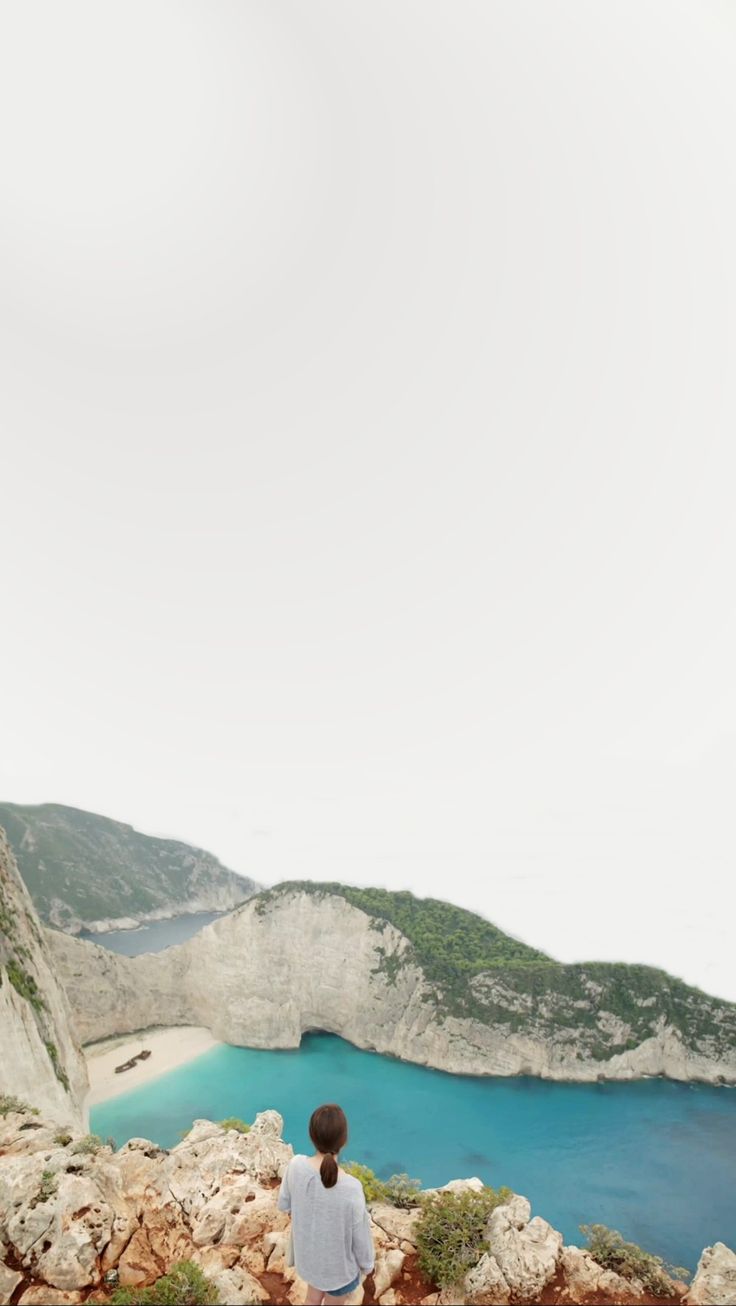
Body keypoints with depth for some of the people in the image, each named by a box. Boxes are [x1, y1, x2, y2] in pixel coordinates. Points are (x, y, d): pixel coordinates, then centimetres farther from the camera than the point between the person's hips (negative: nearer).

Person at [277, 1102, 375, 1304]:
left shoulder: (296, 1166, -28)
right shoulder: (351, 1188, -38)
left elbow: (283, 1204, -8)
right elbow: (360, 1235, -20)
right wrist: (367, 1264, -1)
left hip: (308, 1253, 3)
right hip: (338, 1263, -3)